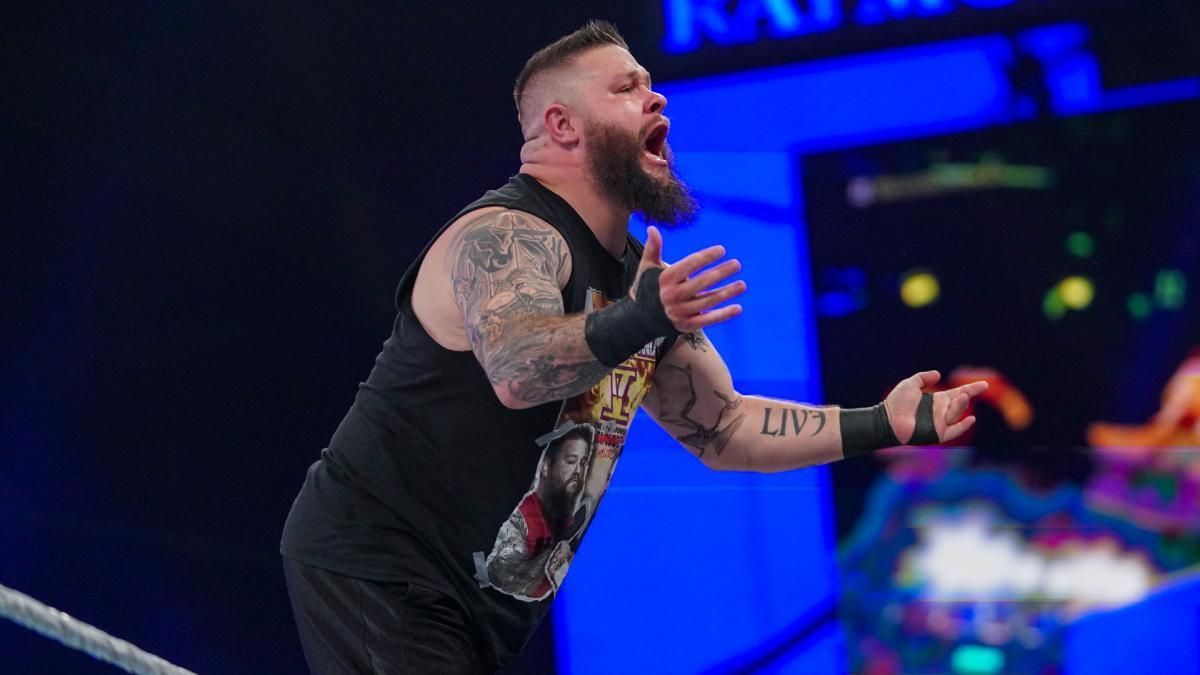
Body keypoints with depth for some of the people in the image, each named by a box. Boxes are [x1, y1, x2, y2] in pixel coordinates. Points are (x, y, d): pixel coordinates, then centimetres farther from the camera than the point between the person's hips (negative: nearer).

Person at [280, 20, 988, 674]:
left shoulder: (642, 279, 11)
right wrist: (639, 324, -51)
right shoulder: (506, 234, -16)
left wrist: (885, 425, 7)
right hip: (378, 566, -9)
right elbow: (517, 371, -36)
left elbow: (722, 429, 14)